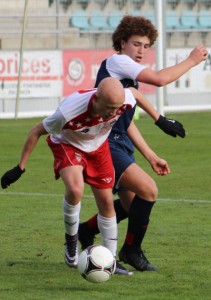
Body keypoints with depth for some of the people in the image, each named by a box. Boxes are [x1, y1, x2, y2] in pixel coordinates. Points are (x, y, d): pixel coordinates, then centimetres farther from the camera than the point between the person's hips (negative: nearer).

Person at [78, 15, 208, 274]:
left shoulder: (130, 74, 18)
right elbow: (159, 79, -24)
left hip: (120, 145, 10)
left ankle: (86, 231, 35)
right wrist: (192, 60, -13)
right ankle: (131, 250, -4)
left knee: (131, 203, 18)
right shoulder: (116, 62, -11)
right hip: (105, 144, -10)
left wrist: (150, 156, 22)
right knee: (148, 190, -19)